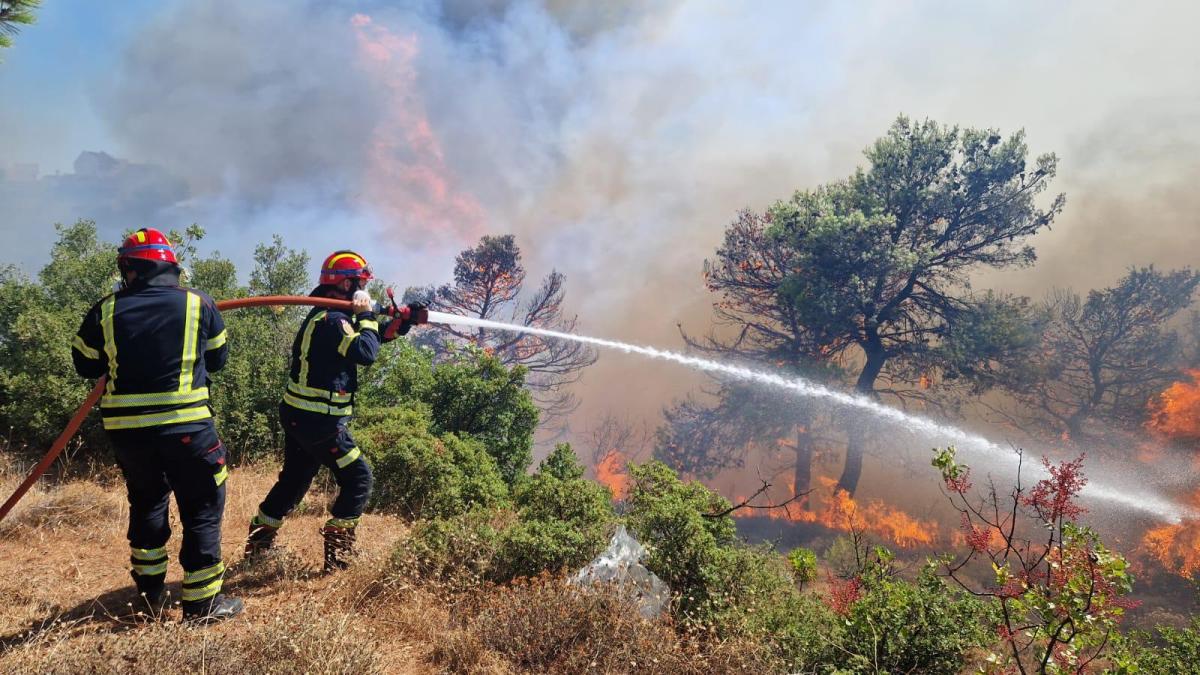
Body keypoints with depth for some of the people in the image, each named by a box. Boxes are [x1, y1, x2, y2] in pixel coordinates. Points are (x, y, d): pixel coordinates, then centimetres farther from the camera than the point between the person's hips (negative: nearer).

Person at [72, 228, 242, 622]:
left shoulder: (106, 311, -1)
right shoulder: (199, 305, -5)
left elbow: (85, 366, 11)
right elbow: (218, 359, 8)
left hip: (126, 427, 3)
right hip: (186, 425, -3)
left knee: (146, 502, 23)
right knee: (202, 507, 8)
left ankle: (150, 592, 33)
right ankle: (202, 603, 11)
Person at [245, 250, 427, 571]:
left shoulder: (323, 315, 14)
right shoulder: (333, 320, -19)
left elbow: (372, 336, 19)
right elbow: (366, 352, -29)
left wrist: (404, 320, 7)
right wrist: (366, 315, -15)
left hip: (299, 417, 10)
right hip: (320, 422, -10)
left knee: (294, 479, 21)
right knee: (358, 478, 0)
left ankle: (259, 541, 32)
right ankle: (337, 553, 5)